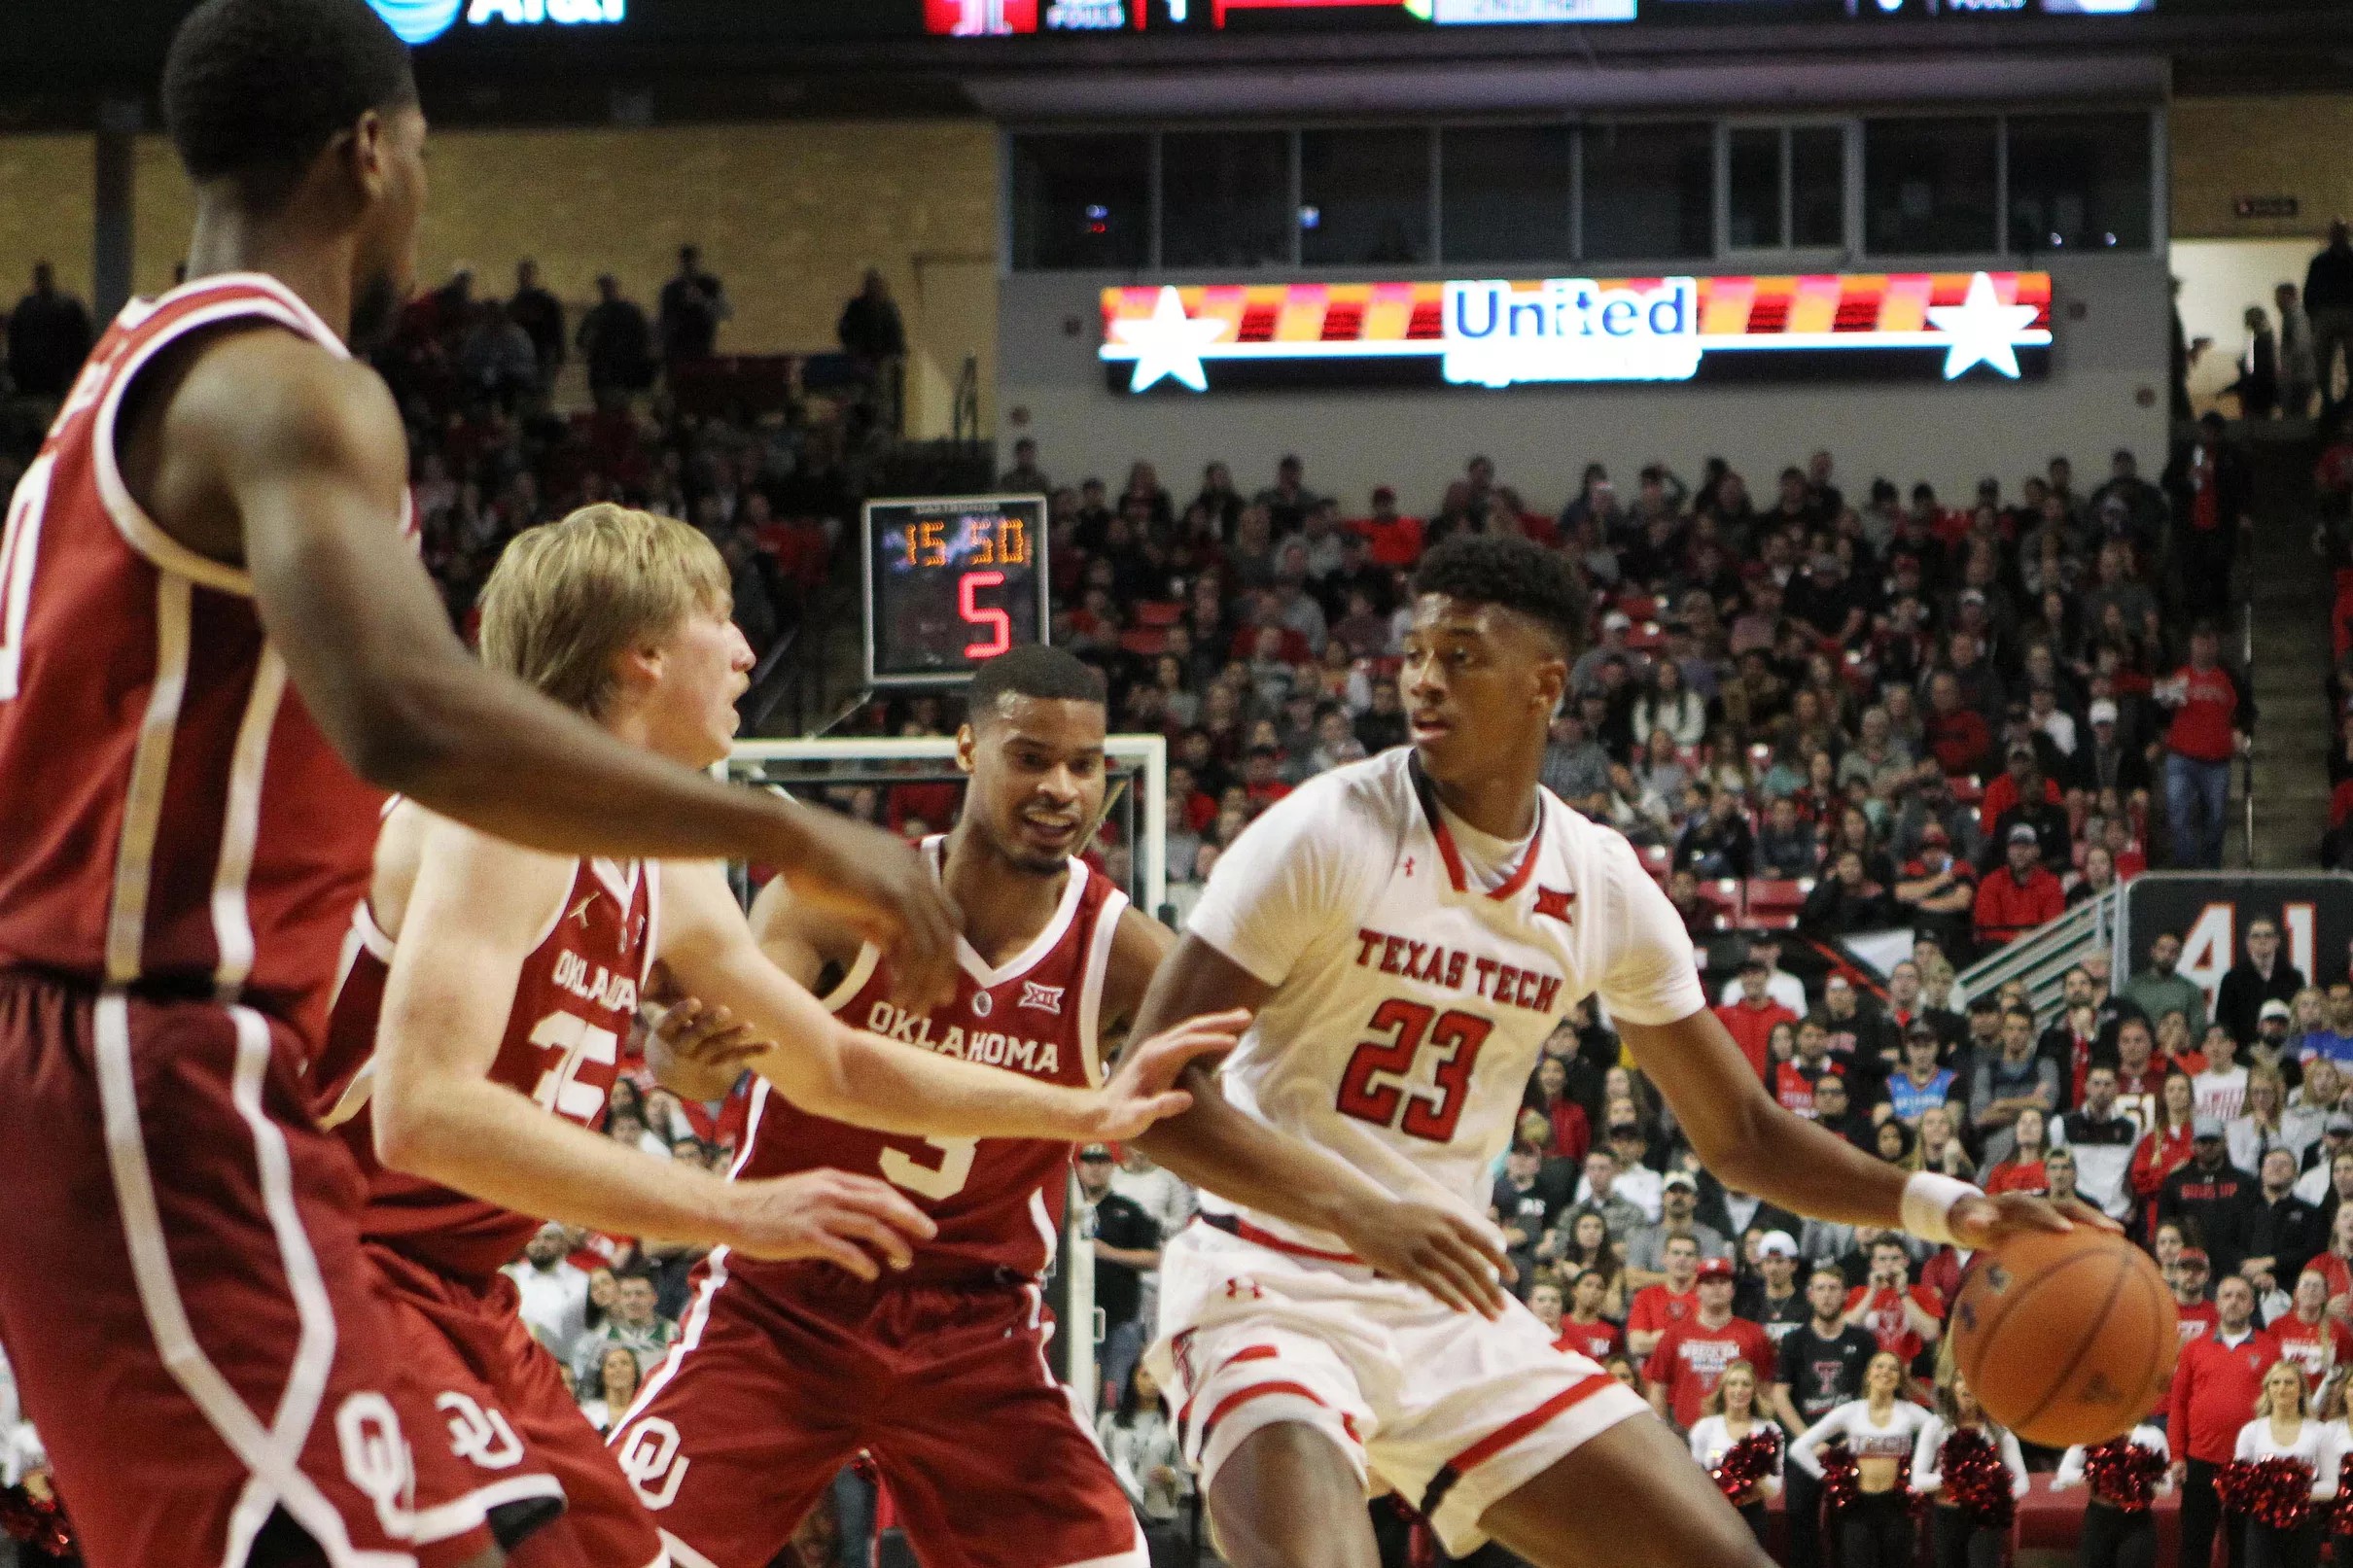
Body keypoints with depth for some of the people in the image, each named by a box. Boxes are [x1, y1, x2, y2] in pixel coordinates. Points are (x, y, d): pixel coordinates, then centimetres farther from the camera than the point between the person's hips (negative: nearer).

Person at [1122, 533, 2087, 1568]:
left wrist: (1946, 1209, -4)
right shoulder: (1326, 835, -14)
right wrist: (1359, 1211, -30)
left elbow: (1738, 1132, 11)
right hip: (1276, 1286, -6)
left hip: (1453, 1304, 6)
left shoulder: (1604, 889, 2)